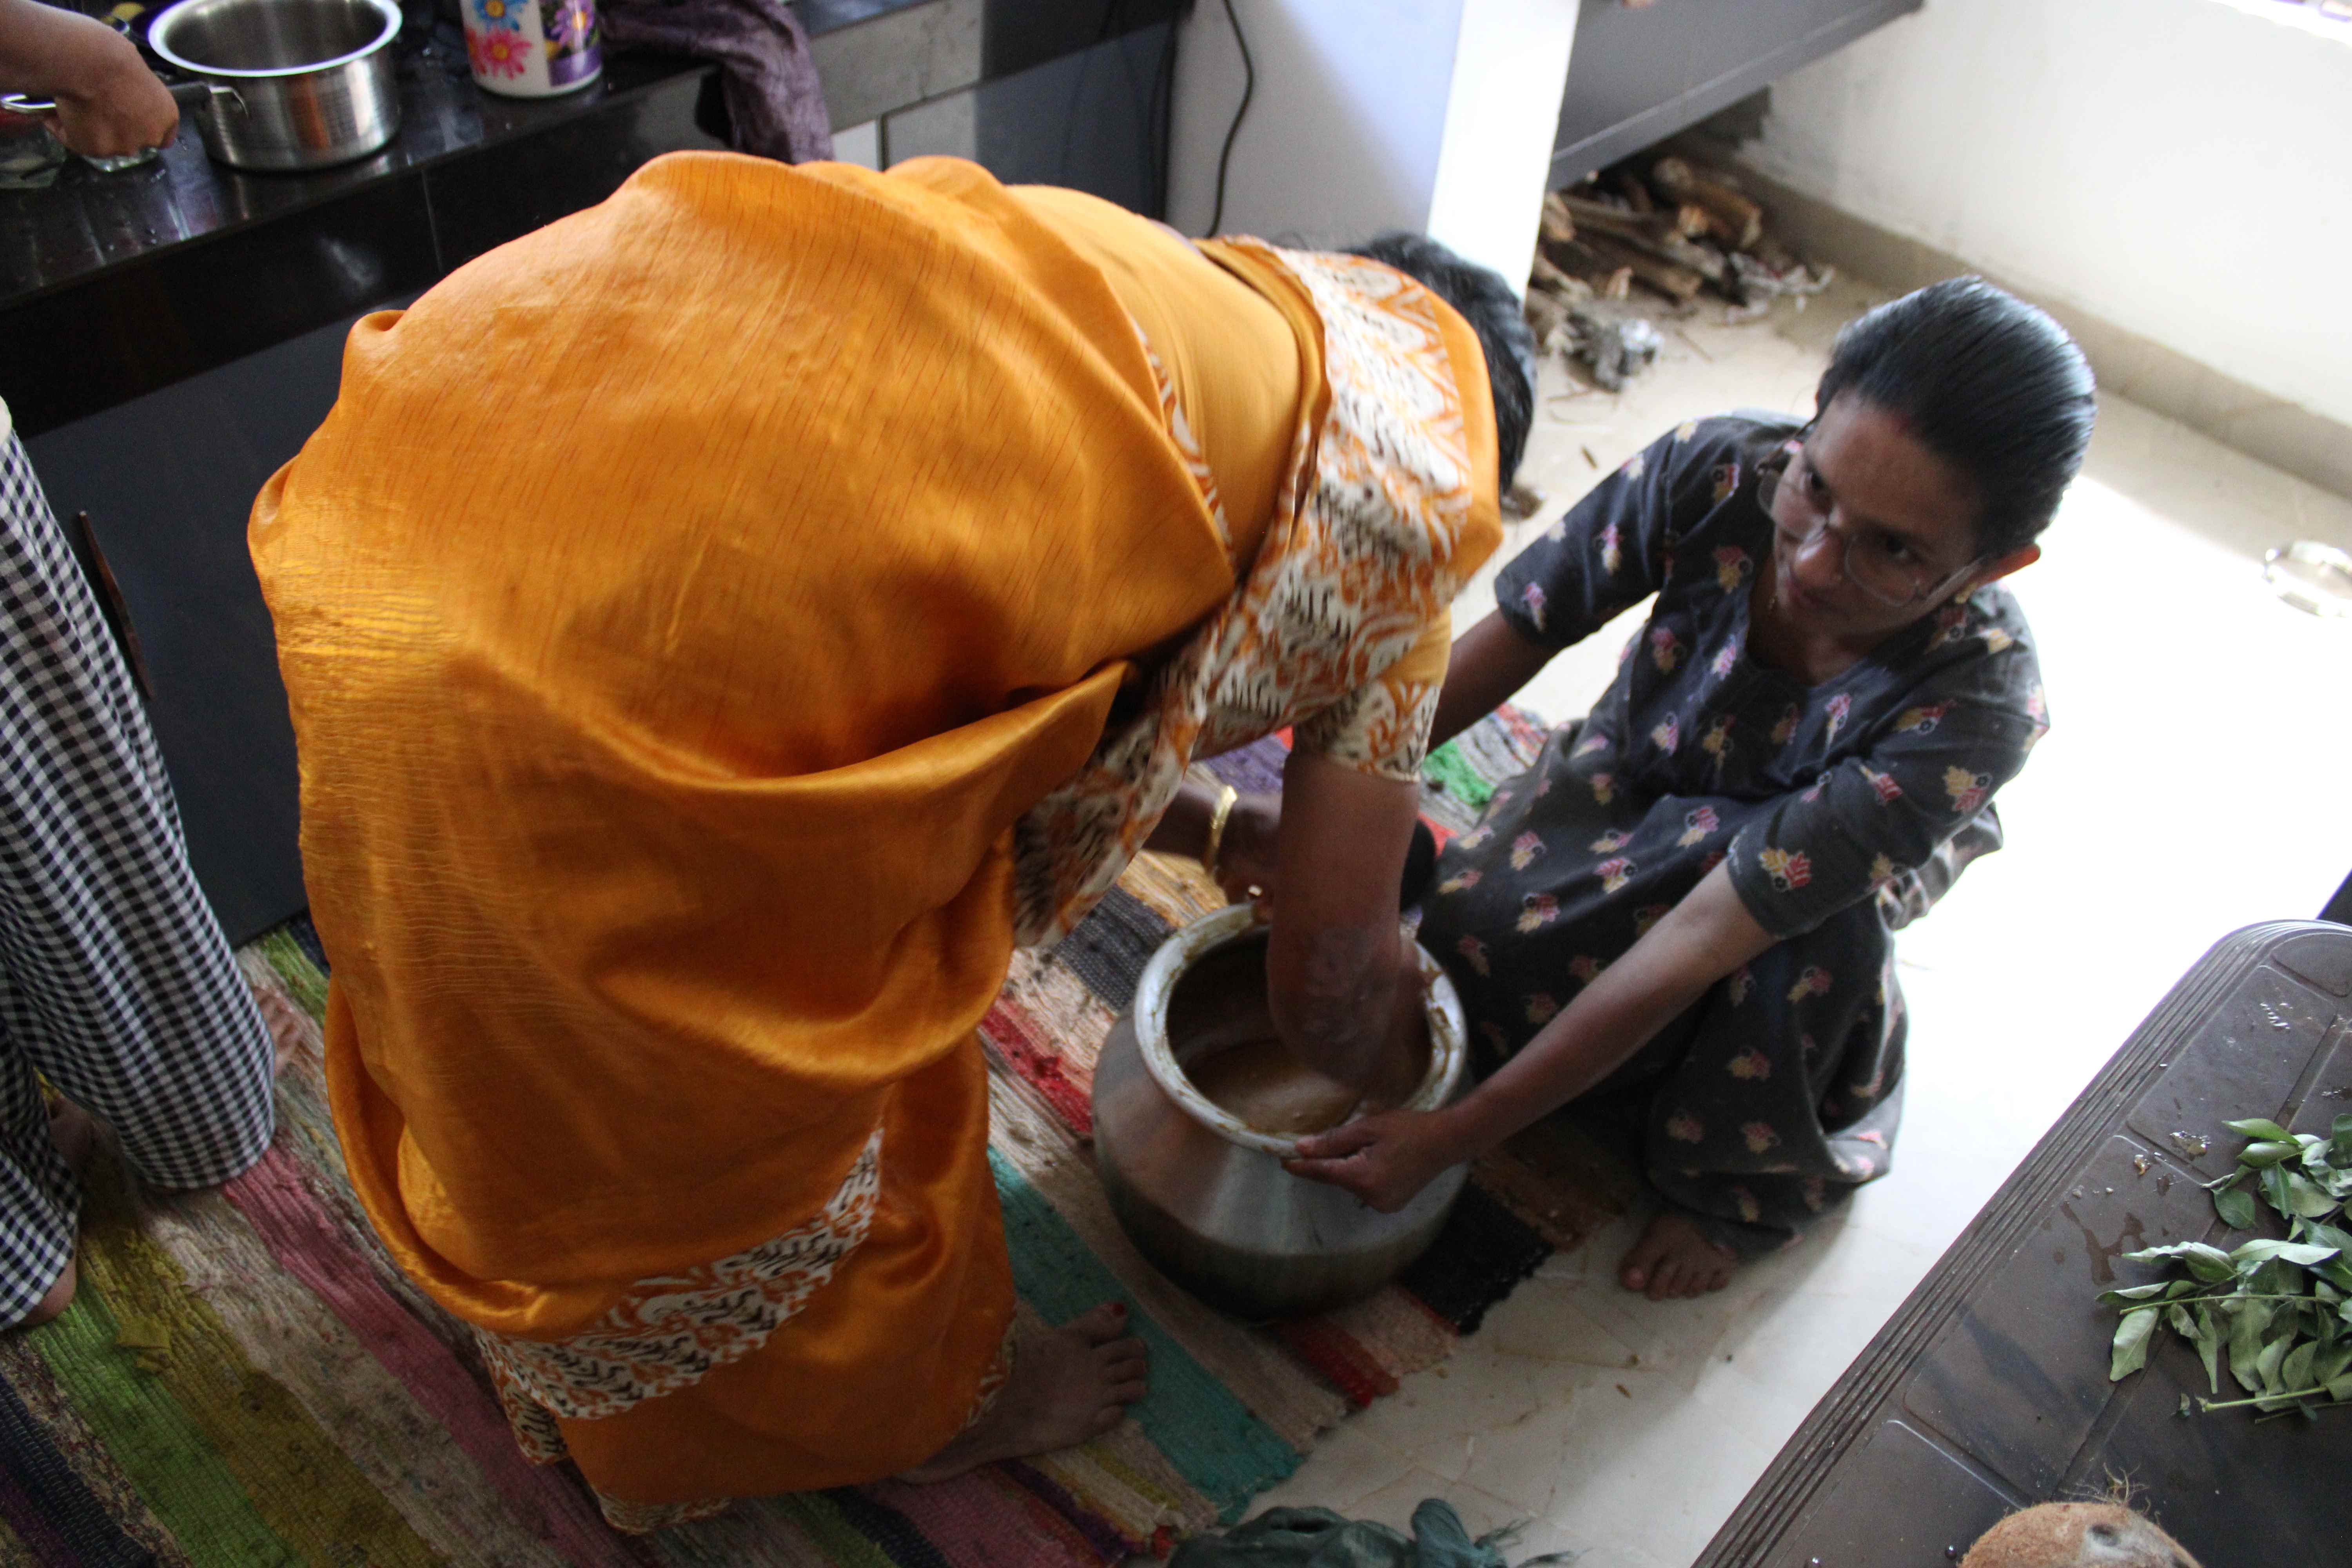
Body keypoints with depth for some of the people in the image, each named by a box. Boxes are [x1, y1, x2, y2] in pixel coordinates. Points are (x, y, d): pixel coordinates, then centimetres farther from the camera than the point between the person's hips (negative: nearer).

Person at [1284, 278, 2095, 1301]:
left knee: (1816, 925, -36)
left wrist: (1453, 1137, -40)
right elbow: (1508, 641, -21)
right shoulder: (1716, 473, -32)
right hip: (1636, 779, 2)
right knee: (1472, 922, -27)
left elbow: (1706, 934, -41)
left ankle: (1742, 1179, -5)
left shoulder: (1974, 704, -38)